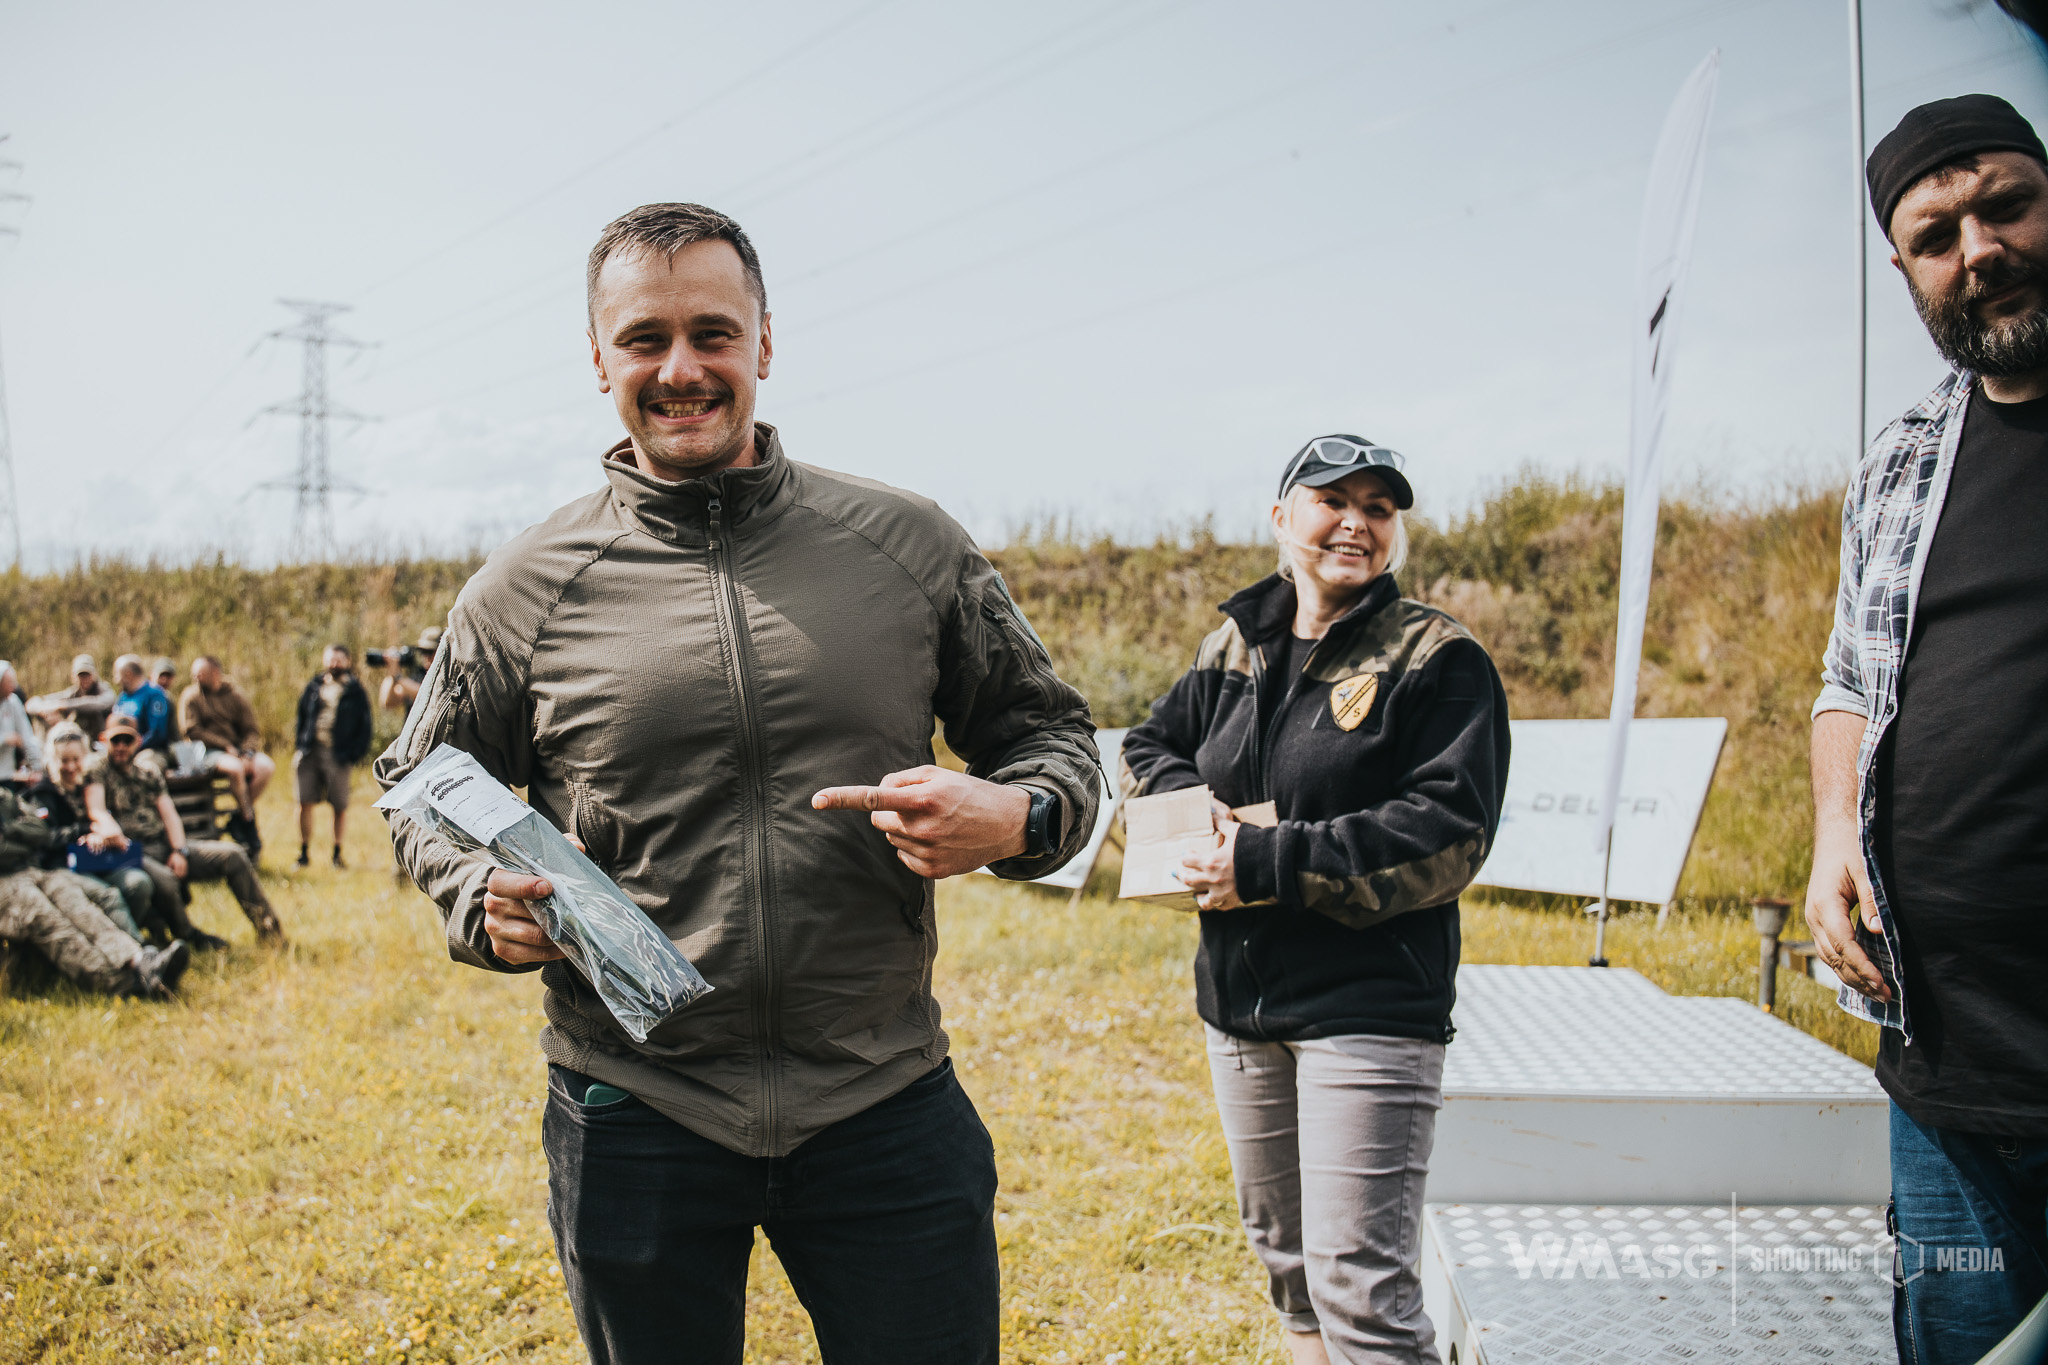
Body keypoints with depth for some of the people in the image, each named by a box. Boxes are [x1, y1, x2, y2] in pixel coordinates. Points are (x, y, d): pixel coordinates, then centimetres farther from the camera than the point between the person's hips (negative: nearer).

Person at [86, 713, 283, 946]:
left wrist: (179, 851, -6)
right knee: (163, 879, -39)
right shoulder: (97, 767, 5)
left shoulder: (149, 773, 20)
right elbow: (96, 811, -11)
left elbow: (169, 813, 11)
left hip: (165, 845, 6)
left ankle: (268, 929, -9)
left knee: (232, 855, -11)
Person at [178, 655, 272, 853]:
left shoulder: (234, 695, 12)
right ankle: (249, 822, -19)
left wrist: (246, 753, -11)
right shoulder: (191, 696, 4)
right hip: (208, 751, -4)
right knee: (235, 768, -36)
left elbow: (251, 730, 9)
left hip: (238, 749, 4)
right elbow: (193, 731, -5)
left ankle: (237, 820, -16)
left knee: (266, 766, -26)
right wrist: (226, 746, -14)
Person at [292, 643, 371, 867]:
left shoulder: (355, 693, 4)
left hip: (337, 755, -2)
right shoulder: (314, 687, 12)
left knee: (339, 807, 3)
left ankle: (337, 853, 16)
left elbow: (364, 728, 4)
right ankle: (304, 852, 10)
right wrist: (299, 749, 7)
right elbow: (301, 719, 17)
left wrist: (354, 754, -6)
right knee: (305, 804, -1)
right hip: (310, 752, 3)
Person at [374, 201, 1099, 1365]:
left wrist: (1016, 819, -14)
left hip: (888, 1107, 0)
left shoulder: (912, 547, 0)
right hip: (635, 1121, 0)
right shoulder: (528, 590, 0)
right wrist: (485, 906, -8)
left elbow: (1051, 732, 9)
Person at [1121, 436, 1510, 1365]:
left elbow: (1451, 832, -17)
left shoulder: (1437, 659, -8)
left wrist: (1272, 861, -20)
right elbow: (1147, 748, 19)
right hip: (1239, 1003, 7)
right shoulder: (1235, 646, 10)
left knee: (1359, 1289, -9)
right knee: (1286, 1260, 20)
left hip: (1370, 1009, -7)